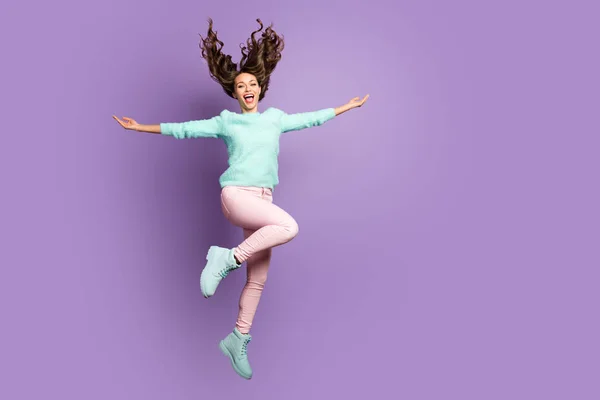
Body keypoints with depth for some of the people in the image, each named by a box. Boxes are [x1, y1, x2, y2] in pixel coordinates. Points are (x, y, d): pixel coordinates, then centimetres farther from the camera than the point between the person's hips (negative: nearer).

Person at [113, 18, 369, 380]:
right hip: (235, 194, -5)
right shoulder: (225, 122, 7)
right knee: (289, 226, -32)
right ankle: (226, 259, -19)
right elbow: (182, 129, 12)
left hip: (263, 199, 5)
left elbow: (312, 118, 28)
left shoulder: (276, 118, 16)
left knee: (258, 279, 5)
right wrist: (140, 127, 12)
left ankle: (238, 341, 18)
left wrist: (348, 106, 34)